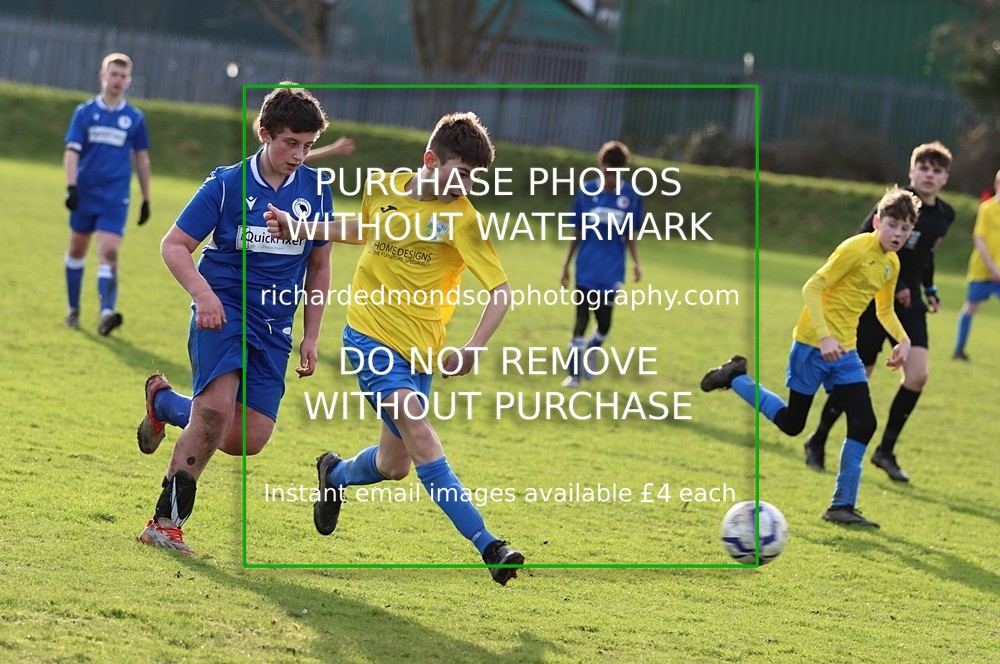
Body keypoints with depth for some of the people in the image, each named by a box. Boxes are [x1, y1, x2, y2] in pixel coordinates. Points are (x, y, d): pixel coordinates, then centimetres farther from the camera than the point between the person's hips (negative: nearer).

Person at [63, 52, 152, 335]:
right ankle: (73, 310, 26)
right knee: (77, 250, 12)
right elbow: (72, 151, -5)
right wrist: (71, 187, -18)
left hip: (115, 199, -1)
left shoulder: (135, 118, 5)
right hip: (85, 194, 1)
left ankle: (106, 312, -27)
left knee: (109, 253, -15)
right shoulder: (85, 112, 1)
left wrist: (146, 200, 13)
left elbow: (142, 158, 13)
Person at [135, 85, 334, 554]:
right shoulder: (227, 184, -6)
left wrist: (310, 336, 11)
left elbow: (318, 266, 16)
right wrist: (203, 293, -20)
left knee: (248, 440, -4)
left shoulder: (315, 190, 5)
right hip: (222, 308, -4)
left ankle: (164, 402, 25)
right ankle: (166, 521, -15)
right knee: (219, 407, -26)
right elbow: (174, 246, -3)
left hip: (273, 326, 4)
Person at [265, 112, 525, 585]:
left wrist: (473, 349, -28)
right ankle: (486, 545, -26)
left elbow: (501, 290, -14)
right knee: (419, 432, -21)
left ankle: (336, 474, 44)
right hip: (370, 335, -1)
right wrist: (296, 228, 17)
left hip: (418, 350, 1)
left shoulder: (463, 219, -9)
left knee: (394, 466, 7)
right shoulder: (383, 189, 0)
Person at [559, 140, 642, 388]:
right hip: (586, 269, -1)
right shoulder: (587, 191, -2)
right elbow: (577, 232, 5)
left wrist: (636, 263, -2)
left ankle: (589, 351, 33)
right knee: (582, 319, -3)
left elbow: (630, 235, 8)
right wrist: (566, 264, 7)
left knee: (604, 324, 2)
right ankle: (574, 373, 4)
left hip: (611, 273, 1)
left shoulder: (631, 196, -2)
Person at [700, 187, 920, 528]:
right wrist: (824, 336, -28)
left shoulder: (891, 264, 9)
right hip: (812, 345, -7)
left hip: (845, 351, 7)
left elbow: (885, 310, 25)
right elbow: (812, 288, -20)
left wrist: (903, 339, 6)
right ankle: (735, 376, 23)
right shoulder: (856, 248, -16)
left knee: (864, 424, -5)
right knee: (792, 423, 2)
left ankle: (843, 506, 3)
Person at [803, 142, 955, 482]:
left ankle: (886, 451, 3)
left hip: (910, 304, 6)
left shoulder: (945, 215, 6)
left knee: (918, 374, -11)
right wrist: (893, 286, -19)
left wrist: (929, 289, 12)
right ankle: (817, 442, 21)